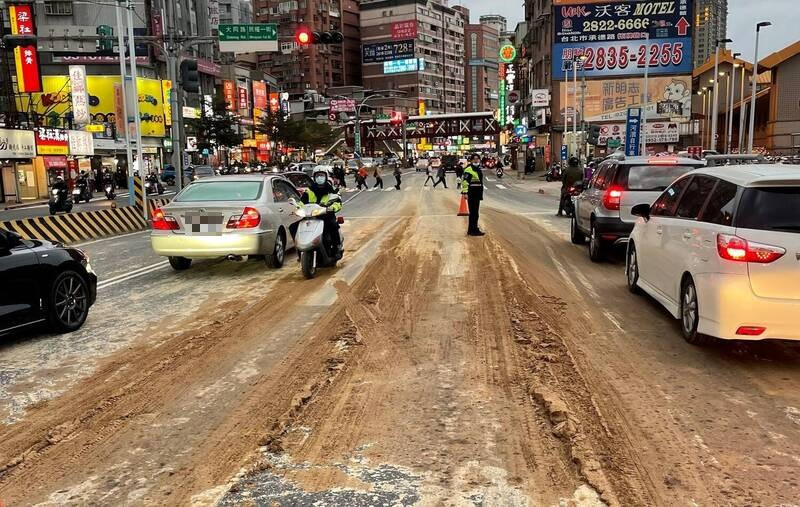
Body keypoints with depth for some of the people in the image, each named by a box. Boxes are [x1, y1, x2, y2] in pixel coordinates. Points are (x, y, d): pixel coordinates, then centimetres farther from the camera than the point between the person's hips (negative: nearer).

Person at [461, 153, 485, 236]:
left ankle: (471, 230, 21)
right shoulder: (469, 169, -12)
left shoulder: (478, 169, 18)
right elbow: (465, 181, -19)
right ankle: (473, 230, -3)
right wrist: (465, 192, -26)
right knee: (473, 212, -8)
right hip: (471, 194, -10)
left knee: (475, 213, 13)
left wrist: (480, 194, 26)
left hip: (477, 194, 10)